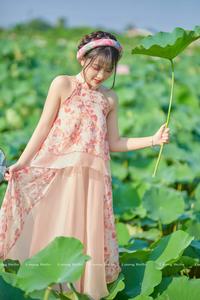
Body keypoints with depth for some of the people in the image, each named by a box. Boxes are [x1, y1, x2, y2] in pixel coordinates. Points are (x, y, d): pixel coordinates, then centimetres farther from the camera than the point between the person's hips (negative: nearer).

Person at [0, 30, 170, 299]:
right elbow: (43, 128, -1)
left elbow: (114, 143, 11)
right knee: (50, 234, 0)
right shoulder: (63, 84, 0)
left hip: (92, 178, 3)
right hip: (57, 176, -3)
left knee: (86, 235, 5)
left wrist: (153, 139, 4)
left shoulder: (110, 99, 10)